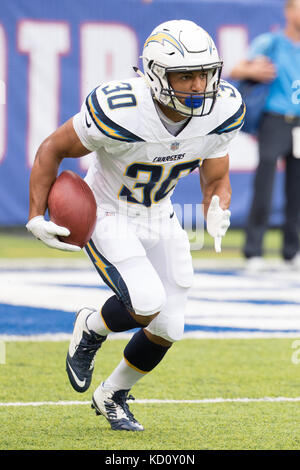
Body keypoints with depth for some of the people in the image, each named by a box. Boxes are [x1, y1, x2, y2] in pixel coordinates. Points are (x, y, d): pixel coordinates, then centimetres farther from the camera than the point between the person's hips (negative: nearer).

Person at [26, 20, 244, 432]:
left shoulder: (223, 110, -17)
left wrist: (217, 213, -25)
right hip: (108, 216, -5)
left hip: (158, 219, 6)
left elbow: (217, 181, -2)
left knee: (167, 329, 5)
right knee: (147, 304, -25)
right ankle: (92, 329, 10)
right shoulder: (119, 112, -33)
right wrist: (36, 218, -19)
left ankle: (112, 395, 33)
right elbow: (52, 150, -16)